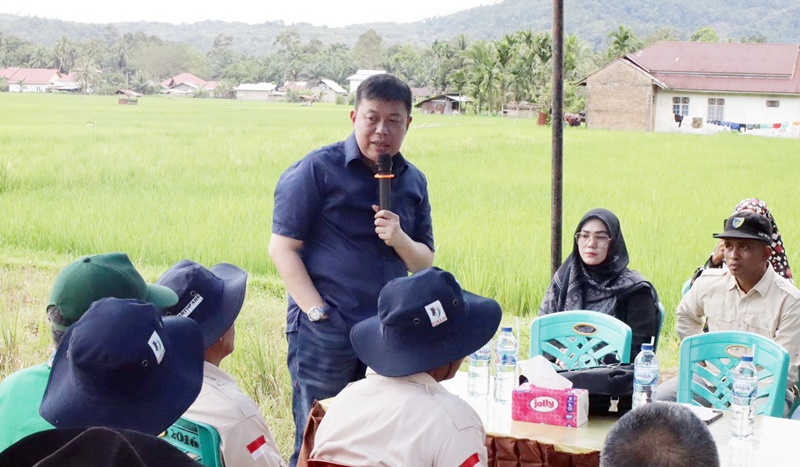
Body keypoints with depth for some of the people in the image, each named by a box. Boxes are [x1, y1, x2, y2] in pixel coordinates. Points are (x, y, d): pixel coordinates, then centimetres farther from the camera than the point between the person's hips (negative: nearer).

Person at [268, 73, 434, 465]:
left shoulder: (413, 181, 10)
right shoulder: (316, 170, -5)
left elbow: (424, 263, 13)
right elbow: (283, 248, -8)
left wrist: (400, 240, -9)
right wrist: (318, 313, -15)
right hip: (324, 334, -5)